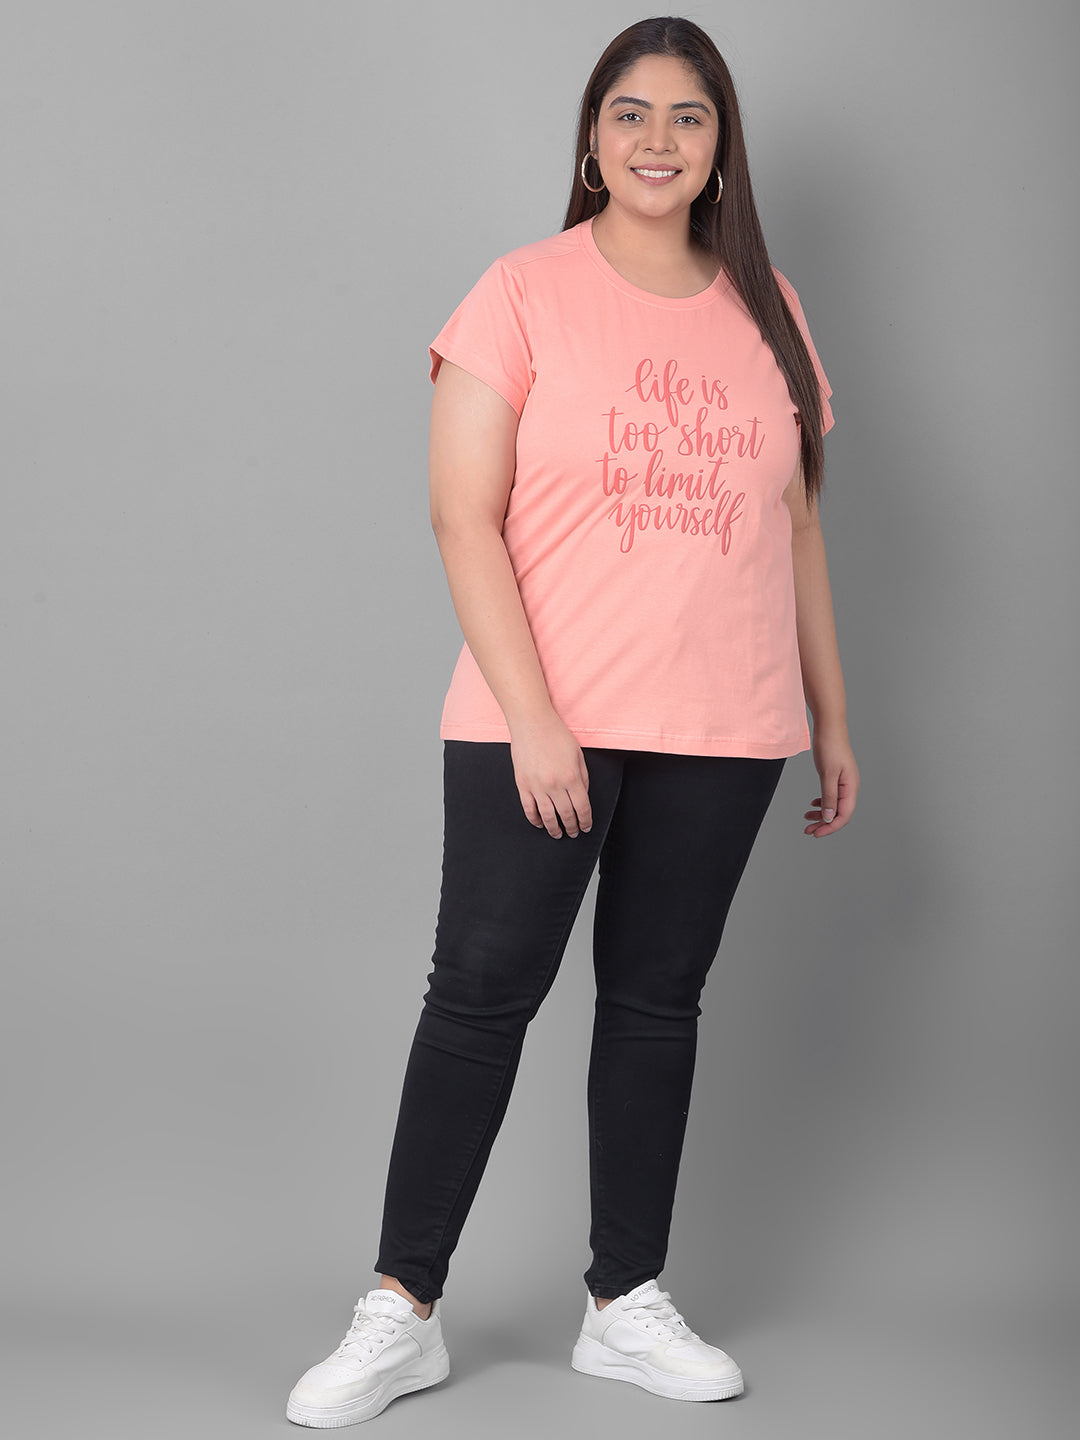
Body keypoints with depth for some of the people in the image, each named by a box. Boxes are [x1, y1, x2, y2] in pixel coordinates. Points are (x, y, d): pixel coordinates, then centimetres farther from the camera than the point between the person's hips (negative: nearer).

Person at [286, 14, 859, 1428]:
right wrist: (531, 717, -16)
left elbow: (796, 527, 15)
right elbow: (465, 516, -9)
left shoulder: (766, 309, 10)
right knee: (481, 991, -2)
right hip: (542, 722, -4)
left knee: (658, 1000, 10)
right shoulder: (525, 296, -3)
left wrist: (832, 719, 14)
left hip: (721, 731, 4)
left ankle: (627, 1304, 21)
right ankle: (402, 1313, 9)